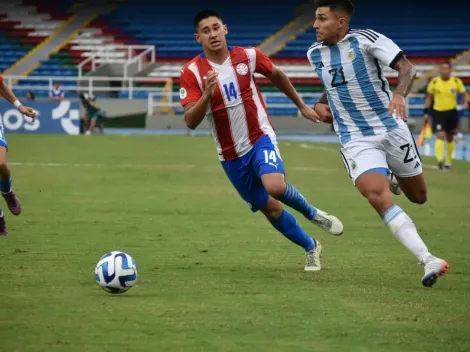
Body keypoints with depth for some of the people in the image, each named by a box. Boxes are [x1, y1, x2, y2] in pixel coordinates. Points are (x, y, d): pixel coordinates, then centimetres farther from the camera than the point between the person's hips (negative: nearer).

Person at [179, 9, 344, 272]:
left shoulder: (248, 56, -8)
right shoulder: (192, 72, -13)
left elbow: (277, 75, 13)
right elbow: (191, 121, -19)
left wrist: (302, 106, 22)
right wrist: (207, 95, -35)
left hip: (260, 138, -1)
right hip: (231, 154, 1)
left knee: (275, 186, -29)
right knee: (269, 208, 7)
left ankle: (313, 214, 1)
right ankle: (311, 248, 29)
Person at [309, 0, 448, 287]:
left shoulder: (366, 39, -12)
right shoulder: (315, 53, 5)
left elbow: (407, 67, -18)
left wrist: (400, 94, -36)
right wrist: (320, 104, 7)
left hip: (391, 129, -2)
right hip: (356, 140, 2)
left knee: (418, 197, 13)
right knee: (377, 196, -24)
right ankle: (428, 261, -26)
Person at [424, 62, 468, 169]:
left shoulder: (456, 81, -3)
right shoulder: (434, 82, -4)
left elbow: (465, 94, 6)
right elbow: (429, 97, 6)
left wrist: (465, 103, -15)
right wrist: (426, 112, 4)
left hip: (452, 112, 2)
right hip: (438, 112, -2)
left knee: (450, 138, 13)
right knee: (440, 135, -19)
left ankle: (448, 161, 28)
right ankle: (440, 159, -27)